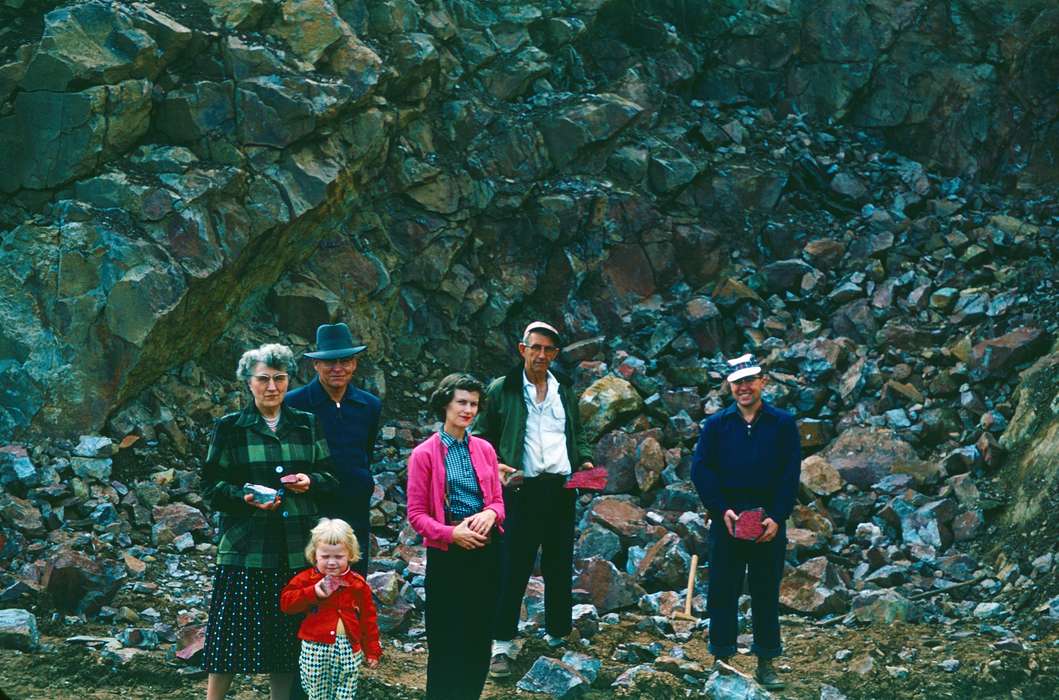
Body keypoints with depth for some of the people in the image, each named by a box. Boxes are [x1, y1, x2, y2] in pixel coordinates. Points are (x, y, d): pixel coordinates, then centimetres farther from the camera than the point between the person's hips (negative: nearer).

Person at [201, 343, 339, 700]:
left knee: (287, 640, 5)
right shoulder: (230, 427, 3)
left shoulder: (307, 425, 11)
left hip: (297, 550, 2)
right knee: (232, 635, -4)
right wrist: (247, 498, -17)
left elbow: (331, 479, 14)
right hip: (246, 548, -2)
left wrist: (311, 481, -8)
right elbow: (212, 487, 1)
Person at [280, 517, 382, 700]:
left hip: (349, 649, 1)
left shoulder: (358, 584, 6)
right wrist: (313, 593, -17)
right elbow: (286, 602, -6)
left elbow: (368, 617, 10)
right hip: (315, 647, -1)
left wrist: (372, 650, 9)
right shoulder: (306, 579, 2)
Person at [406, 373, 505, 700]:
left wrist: (490, 513, -11)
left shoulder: (484, 449, 7)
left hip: (486, 551, 4)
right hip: (447, 554, -4)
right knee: (447, 639, 0)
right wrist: (451, 533, -20)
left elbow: (498, 500, 12)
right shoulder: (424, 454, -6)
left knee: (480, 635, 9)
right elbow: (416, 514, -6)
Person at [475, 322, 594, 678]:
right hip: (521, 490, -4)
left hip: (562, 489, 4)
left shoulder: (564, 391, 16)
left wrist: (585, 460, 7)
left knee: (559, 566, 11)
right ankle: (502, 644, 0)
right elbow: (481, 435, 1)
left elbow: (577, 434, 25)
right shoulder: (501, 390, 2)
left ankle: (558, 635, 22)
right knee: (513, 567, -5)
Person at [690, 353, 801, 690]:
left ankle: (766, 662, 14)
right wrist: (722, 511, -11)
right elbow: (700, 469, 1)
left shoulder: (782, 423, 3)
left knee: (766, 593, 6)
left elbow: (791, 474, 0)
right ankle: (721, 659, 11)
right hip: (726, 519, 0)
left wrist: (777, 518, -10)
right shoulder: (716, 424, 5)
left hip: (769, 522, 0)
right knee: (722, 591, 3)